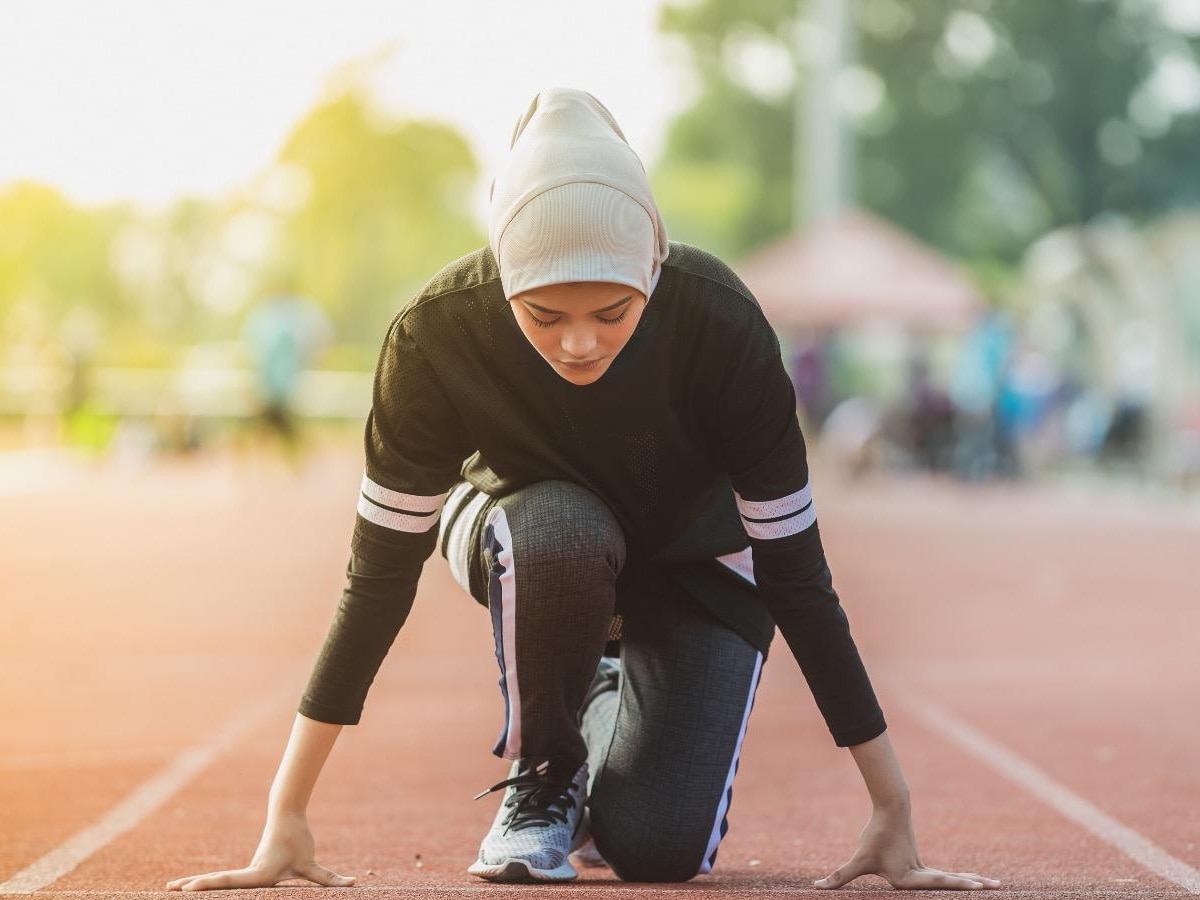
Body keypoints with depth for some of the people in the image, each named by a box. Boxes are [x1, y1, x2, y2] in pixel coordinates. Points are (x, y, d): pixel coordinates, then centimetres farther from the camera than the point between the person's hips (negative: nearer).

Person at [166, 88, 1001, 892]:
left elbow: (796, 573, -26)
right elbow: (382, 573, -25)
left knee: (658, 848, -19)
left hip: (693, 559, 0)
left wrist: (894, 808, -24)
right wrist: (286, 819, -26)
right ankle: (542, 774, -9)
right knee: (560, 533, -37)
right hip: (518, 521, 0)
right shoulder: (439, 333, -32)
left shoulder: (721, 323, -33)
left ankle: (607, 701, 16)